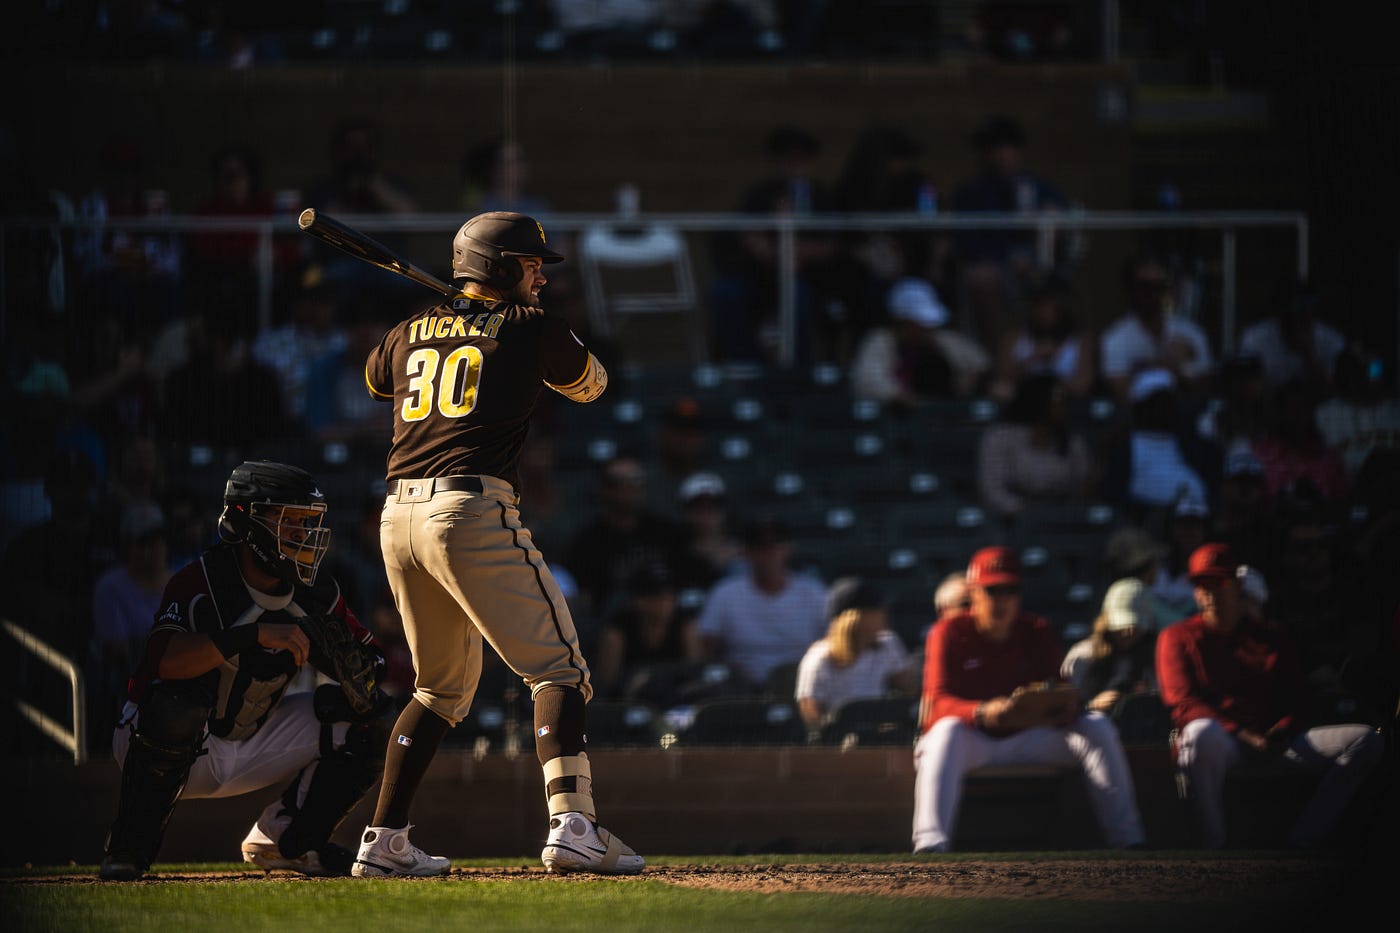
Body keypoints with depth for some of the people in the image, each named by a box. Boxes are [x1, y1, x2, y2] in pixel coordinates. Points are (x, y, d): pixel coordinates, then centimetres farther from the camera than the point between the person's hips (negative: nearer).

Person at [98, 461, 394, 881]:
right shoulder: (199, 582, -24)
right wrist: (255, 635, -47)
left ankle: (284, 841, 8)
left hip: (249, 747, 6)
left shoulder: (315, 593, -5)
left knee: (365, 718, -5)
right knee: (177, 703, -40)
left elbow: (372, 660, 2)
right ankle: (129, 848, -21)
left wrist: (359, 674, -23)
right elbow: (164, 661, -41)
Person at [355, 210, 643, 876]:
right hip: (473, 511, -6)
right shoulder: (528, 329, 4)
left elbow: (373, 379, 41)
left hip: (399, 516, 6)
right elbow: (590, 385, 23)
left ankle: (384, 842, 17)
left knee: (444, 686, 21)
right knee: (558, 671, -5)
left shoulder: (410, 333, 18)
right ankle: (571, 826, -24)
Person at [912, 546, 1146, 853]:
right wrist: (986, 713, -43)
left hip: (1027, 739, 4)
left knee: (1097, 726, -14)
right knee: (948, 731, -39)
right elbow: (938, 705, -22)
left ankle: (1126, 840, -16)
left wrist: (1067, 709, -33)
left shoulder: (1037, 633, 3)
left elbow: (1060, 698, -5)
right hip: (972, 741, -4)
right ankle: (931, 845, -54)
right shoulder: (949, 633, -8)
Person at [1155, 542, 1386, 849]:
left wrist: (1279, 735, -10)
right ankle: (1213, 848, -36)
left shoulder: (1273, 639, 23)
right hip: (1220, 741, -4)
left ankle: (1303, 842, -28)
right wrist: (1241, 734, -16)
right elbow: (1183, 705, -1)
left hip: (1273, 741, 4)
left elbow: (1297, 705, 16)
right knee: (1203, 732, -44)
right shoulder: (1177, 637, 14)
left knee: (1367, 739, -17)